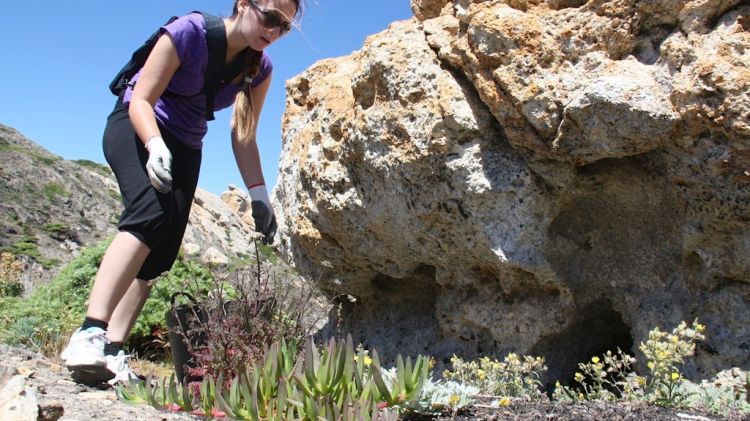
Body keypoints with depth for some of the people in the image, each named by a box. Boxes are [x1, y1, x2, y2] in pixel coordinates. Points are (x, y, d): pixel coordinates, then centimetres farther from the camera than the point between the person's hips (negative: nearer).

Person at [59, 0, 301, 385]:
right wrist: (155, 145, -40)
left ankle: (113, 349, -9)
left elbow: (243, 137, -2)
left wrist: (258, 195, -11)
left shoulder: (260, 69, -6)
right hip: (135, 127, -6)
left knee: (161, 251, -8)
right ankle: (90, 332, -38)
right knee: (152, 210, -33)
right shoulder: (188, 32, -21)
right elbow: (140, 100, -21)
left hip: (185, 148, 6)